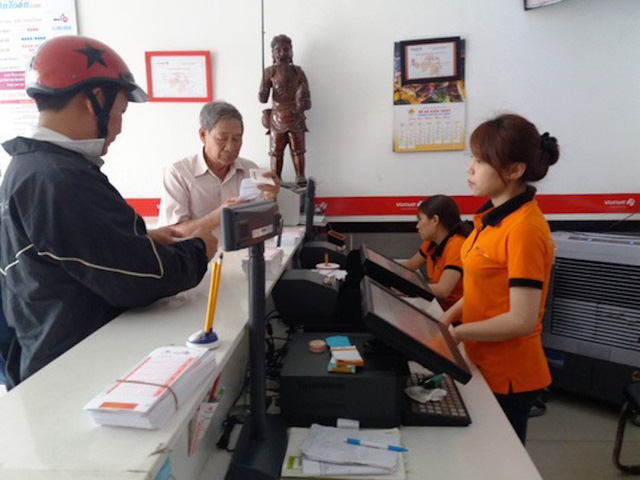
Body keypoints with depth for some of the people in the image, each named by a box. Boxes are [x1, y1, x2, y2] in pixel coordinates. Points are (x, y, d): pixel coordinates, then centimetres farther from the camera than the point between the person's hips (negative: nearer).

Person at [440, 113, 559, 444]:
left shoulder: (524, 228, -24)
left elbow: (522, 320, -24)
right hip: (486, 366, 8)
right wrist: (448, 316, 1)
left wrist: (455, 332, -15)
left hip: (508, 376, -8)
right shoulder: (494, 216, 3)